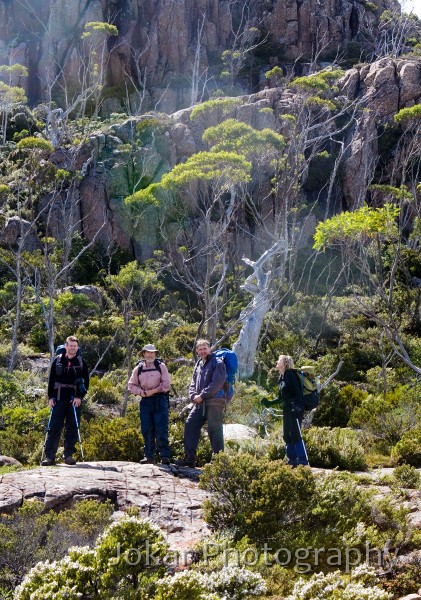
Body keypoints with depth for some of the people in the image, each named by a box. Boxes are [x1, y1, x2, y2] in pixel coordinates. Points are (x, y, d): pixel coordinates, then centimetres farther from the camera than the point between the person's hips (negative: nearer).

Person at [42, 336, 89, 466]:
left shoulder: (81, 362, 6)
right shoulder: (58, 360, 6)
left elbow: (86, 381, 4)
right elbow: (51, 379, 7)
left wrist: (79, 396, -8)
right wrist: (50, 397, -1)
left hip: (75, 400, 0)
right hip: (59, 399, 0)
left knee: (72, 428, 1)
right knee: (54, 427, -3)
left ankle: (69, 455, 8)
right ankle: (50, 456, -3)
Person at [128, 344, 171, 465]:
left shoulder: (160, 366, 3)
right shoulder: (138, 368, 11)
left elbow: (166, 383, -3)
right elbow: (131, 385, 12)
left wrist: (154, 391, -11)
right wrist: (142, 392, -5)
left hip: (159, 400, -3)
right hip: (145, 401, 3)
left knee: (161, 430, -8)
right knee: (146, 430, 2)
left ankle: (165, 456, -6)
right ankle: (149, 456, 9)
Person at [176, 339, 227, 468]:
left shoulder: (217, 363, -3)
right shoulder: (199, 364, 20)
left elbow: (217, 383, -14)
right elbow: (193, 383, 19)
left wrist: (202, 395, -15)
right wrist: (193, 396, -1)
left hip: (214, 401, -7)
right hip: (200, 403, 8)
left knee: (214, 429, -7)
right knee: (190, 425, 1)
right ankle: (190, 457, 4)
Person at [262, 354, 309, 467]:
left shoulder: (290, 375, -8)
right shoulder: (282, 378, 18)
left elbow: (298, 392, -16)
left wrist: (297, 407, -28)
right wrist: (269, 403, 22)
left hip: (295, 410, -9)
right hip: (287, 411, 9)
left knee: (295, 435, -13)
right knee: (287, 436, 7)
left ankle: (303, 462, -13)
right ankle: (292, 461, 12)